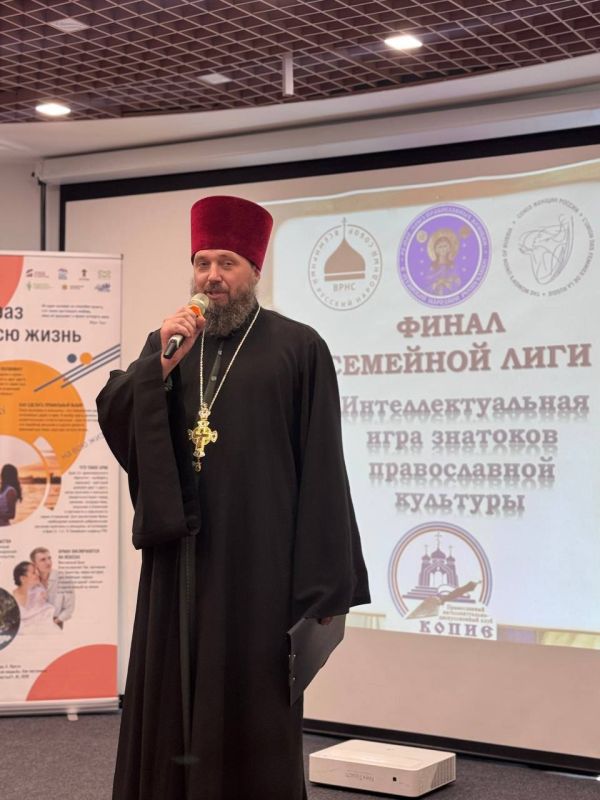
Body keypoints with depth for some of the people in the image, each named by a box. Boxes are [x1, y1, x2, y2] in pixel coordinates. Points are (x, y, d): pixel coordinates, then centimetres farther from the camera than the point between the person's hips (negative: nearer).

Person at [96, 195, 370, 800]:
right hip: (177, 560, 4)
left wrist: (324, 587, -11)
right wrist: (161, 364, -14)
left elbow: (323, 472, -7)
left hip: (255, 564, -4)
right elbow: (112, 420, 2)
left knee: (249, 718, 3)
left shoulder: (297, 349, -2)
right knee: (169, 709, 10)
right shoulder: (166, 344, 13)